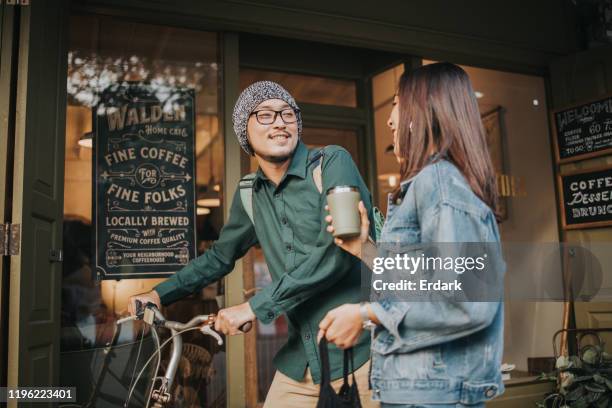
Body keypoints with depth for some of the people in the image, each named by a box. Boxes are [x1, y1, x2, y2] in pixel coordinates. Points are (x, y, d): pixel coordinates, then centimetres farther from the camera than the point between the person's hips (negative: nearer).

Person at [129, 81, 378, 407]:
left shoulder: (332, 162, -10)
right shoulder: (250, 195, 6)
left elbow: (337, 251, -21)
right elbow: (220, 256, 21)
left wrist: (254, 307, -19)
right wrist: (159, 294, 17)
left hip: (361, 352, -4)